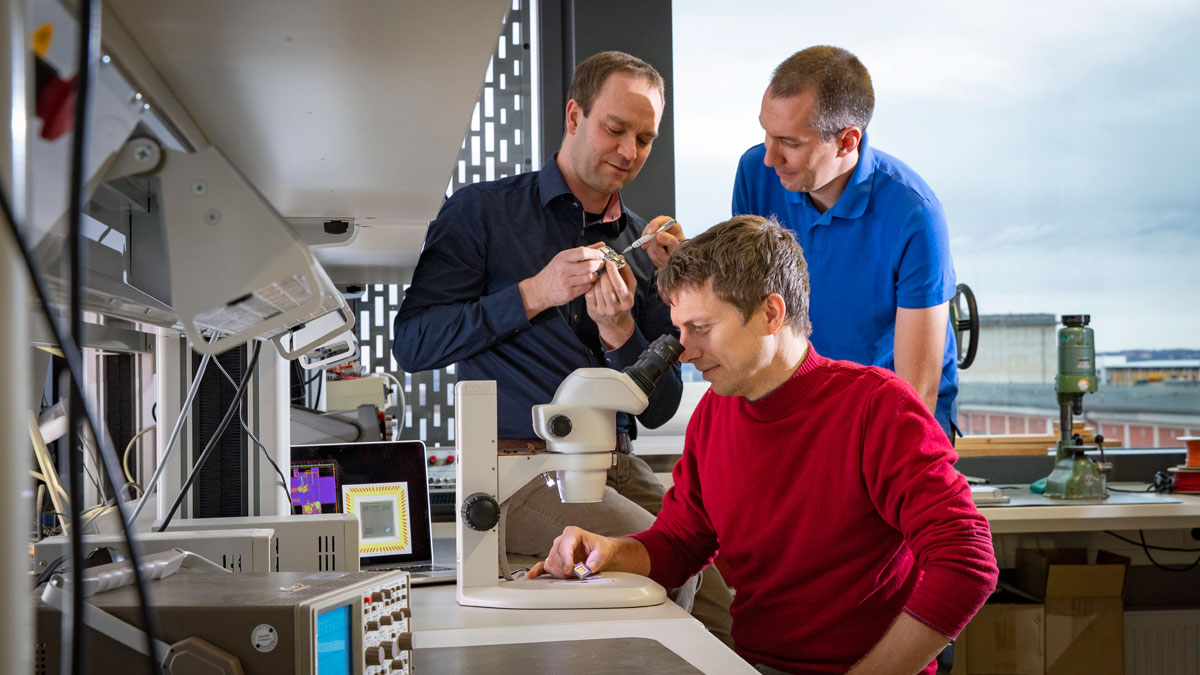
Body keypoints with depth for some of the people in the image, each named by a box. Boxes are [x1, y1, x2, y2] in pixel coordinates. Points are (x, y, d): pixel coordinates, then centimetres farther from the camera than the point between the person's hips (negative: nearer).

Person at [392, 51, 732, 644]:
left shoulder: (643, 247, 15)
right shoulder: (482, 211, 5)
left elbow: (659, 410, 12)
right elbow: (412, 344, -4)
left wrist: (620, 331, -7)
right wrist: (533, 294, -10)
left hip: (617, 465, 5)